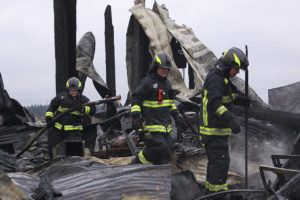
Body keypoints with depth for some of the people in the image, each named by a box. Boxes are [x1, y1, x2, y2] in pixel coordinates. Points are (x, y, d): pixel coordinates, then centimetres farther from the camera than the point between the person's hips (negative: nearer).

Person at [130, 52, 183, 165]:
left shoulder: (166, 83, 16)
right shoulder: (147, 82, -10)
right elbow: (136, 99, -12)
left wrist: (175, 114, 25)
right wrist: (135, 116, -21)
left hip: (165, 124, 9)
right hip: (152, 125, -9)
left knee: (167, 151, 6)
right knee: (158, 148, -17)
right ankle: (137, 163, 0)